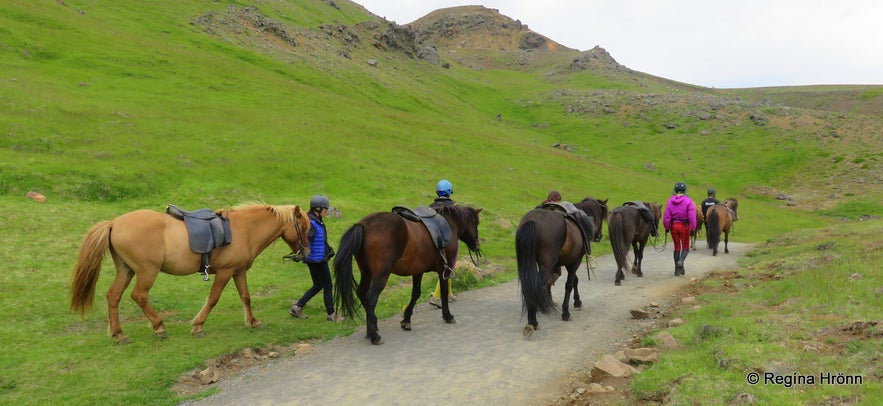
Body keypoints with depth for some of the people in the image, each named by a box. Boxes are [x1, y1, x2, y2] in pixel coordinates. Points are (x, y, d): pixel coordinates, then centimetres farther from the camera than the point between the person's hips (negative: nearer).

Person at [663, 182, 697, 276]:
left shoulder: (670, 201, -1)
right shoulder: (688, 201, -9)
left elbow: (666, 216, -1)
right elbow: (692, 216, -12)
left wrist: (666, 227, 7)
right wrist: (693, 228, -6)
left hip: (673, 226, 3)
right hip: (684, 226, -3)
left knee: (676, 247, 13)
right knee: (685, 247, 11)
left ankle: (677, 269, 16)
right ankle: (681, 260, -18)